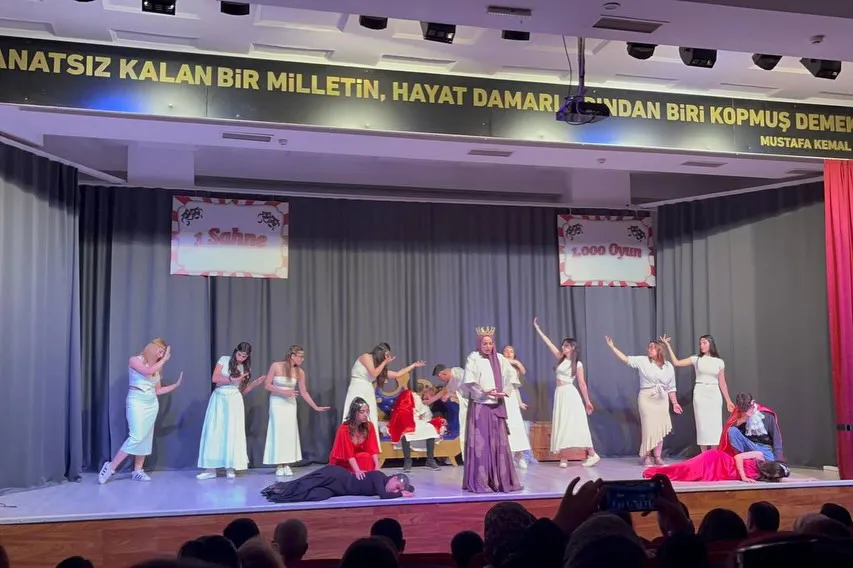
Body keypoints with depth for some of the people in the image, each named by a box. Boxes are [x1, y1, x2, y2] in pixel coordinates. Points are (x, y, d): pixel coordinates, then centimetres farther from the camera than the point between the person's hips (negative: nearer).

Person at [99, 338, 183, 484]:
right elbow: (148, 371, -20)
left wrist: (176, 385, 10)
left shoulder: (156, 367, 14)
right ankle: (110, 467, -8)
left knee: (146, 438, 4)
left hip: (152, 404, 7)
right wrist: (164, 359, -12)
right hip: (137, 401, -7)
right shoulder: (135, 360, -1)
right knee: (136, 437, -16)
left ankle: (138, 471, 10)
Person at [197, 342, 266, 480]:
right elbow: (214, 378, -7)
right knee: (214, 431, -3)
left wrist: (256, 383, -3)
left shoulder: (246, 368, 10)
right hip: (218, 398, -2)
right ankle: (211, 469, 0)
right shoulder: (224, 360, 2)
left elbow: (243, 391, 10)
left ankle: (230, 468, 6)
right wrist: (233, 379, -15)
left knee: (233, 432, -1)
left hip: (234, 400, 2)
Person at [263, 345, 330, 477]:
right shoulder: (276, 366, -12)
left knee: (290, 432, -1)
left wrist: (316, 407, -2)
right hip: (277, 402, -3)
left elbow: (304, 392, 1)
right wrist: (284, 392, -21)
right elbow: (267, 385, -10)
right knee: (278, 432, -3)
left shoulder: (300, 372, -4)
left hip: (290, 404, 3)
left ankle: (287, 465, 6)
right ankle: (279, 466, 4)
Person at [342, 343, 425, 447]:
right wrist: (385, 362, 0)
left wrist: (414, 365, 25)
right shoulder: (366, 356, -1)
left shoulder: (380, 367, 18)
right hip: (357, 392, -8)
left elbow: (397, 374, 20)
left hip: (369, 395, 8)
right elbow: (374, 374, -11)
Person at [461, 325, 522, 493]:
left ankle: (500, 480, 10)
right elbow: (469, 382, -12)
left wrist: (505, 391, -1)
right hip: (479, 406, -5)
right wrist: (485, 392, -22)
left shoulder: (499, 358, 9)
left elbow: (511, 376, 15)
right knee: (480, 443, -5)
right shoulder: (473, 358, -4)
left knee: (499, 442, 4)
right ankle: (479, 482, -2)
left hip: (497, 406, 5)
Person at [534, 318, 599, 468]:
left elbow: (582, 384, 0)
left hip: (570, 394, -5)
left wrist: (587, 401, -1)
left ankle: (592, 454, -4)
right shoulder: (560, 358, 11)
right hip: (559, 395, 5)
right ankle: (563, 458, 1)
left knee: (576, 425, -9)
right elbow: (548, 343, 10)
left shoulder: (578, 364, -1)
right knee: (561, 426, 1)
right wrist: (537, 328, 9)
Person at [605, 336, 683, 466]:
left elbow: (671, 387, 11)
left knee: (660, 428, 3)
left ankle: (657, 457, 11)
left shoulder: (668, 366, 5)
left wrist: (674, 403, 9)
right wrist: (612, 346, -16)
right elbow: (625, 359, -9)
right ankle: (646, 456, 5)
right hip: (646, 398, -3)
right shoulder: (642, 361, -2)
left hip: (661, 399, 3)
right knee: (648, 427, -5)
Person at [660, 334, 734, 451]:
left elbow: (722, 383, 9)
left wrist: (728, 401, 7)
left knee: (715, 425, 0)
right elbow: (676, 362, -4)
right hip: (700, 394, -1)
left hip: (714, 394, 1)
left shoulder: (719, 362, 6)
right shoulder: (696, 359, 4)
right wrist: (668, 346, -8)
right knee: (702, 424, 0)